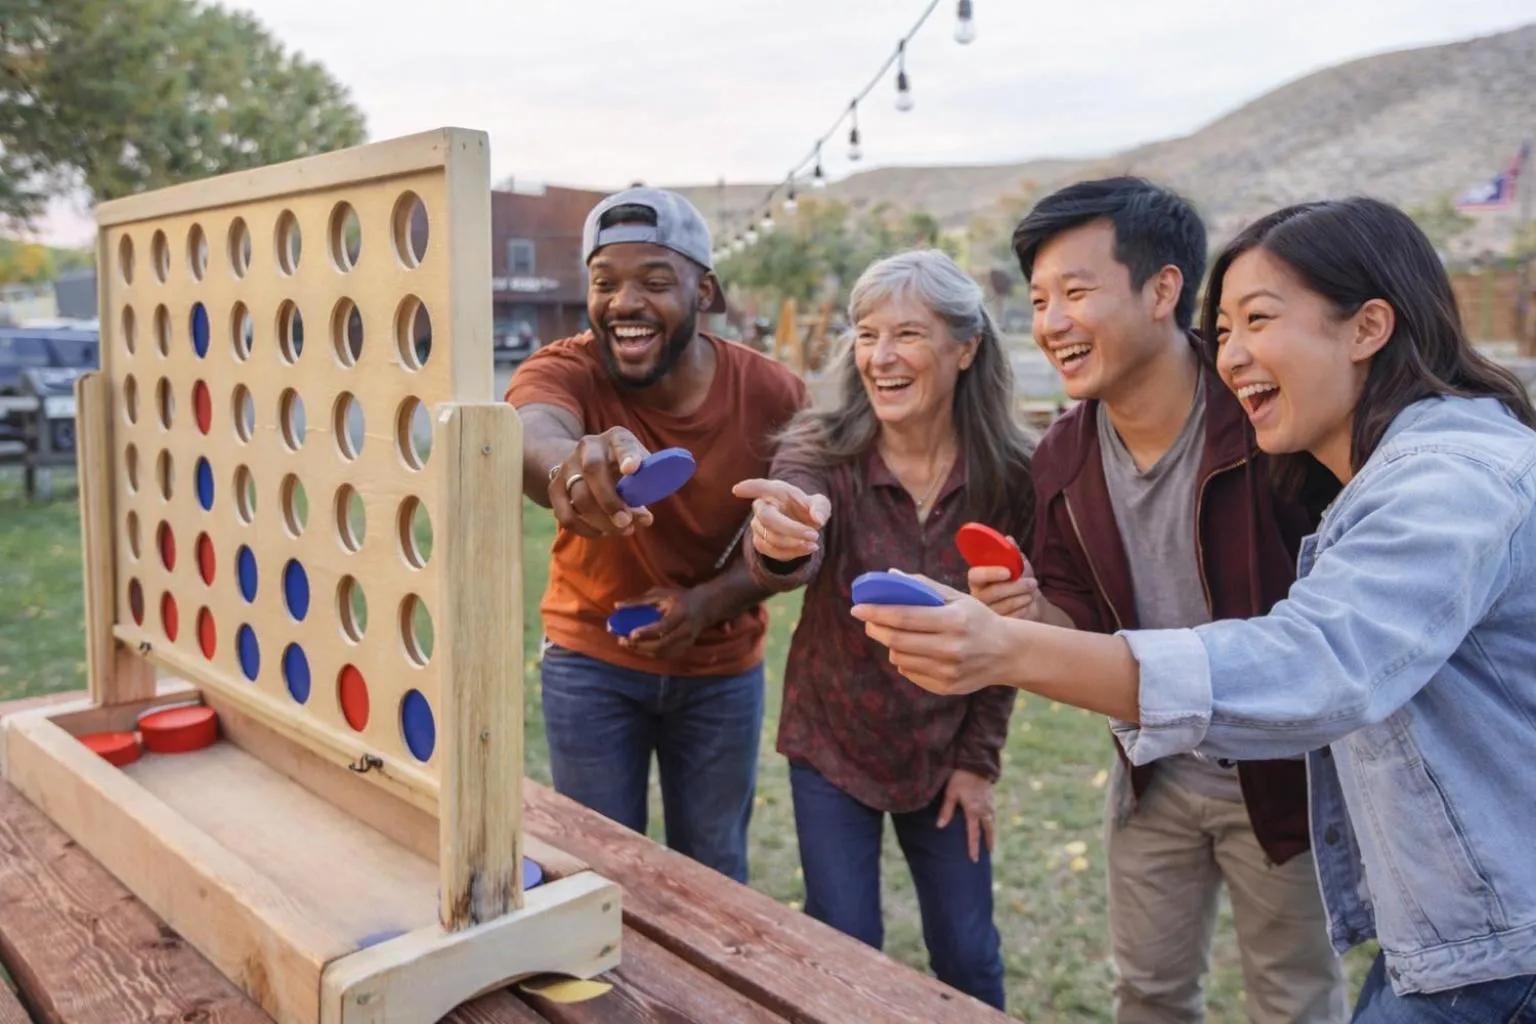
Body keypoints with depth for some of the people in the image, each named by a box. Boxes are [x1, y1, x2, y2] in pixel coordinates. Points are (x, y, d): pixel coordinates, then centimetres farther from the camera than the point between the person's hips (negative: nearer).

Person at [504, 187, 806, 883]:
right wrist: (573, 459, -67)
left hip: (722, 668, 1)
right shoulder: (563, 370, -19)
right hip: (591, 660, -1)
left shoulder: (773, 394, -15)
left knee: (715, 874, 16)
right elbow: (531, 433, -43)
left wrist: (709, 601, -24)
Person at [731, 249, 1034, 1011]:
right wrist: (782, 543, -61)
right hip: (833, 746, -1)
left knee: (967, 953, 13)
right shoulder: (820, 451, -18)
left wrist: (980, 758, -3)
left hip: (945, 753, 1)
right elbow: (784, 566, -38)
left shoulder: (1009, 475, -12)